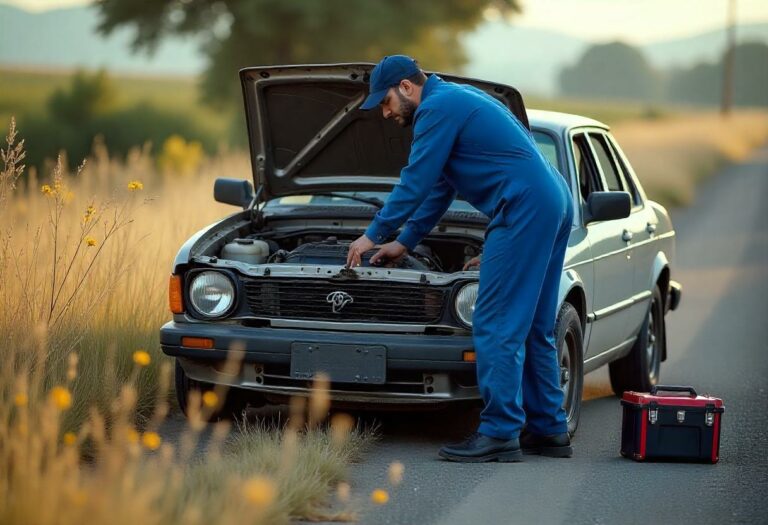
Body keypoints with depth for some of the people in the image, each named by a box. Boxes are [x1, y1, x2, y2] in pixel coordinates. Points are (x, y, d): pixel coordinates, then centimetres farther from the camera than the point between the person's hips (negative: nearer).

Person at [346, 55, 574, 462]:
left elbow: (416, 183, -6)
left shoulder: (437, 108, -6)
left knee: (497, 327, -8)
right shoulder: (457, 101, 26)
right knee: (533, 330, 14)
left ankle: (500, 435, -8)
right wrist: (405, 243, 35)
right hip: (555, 204, 10)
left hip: (523, 211, -10)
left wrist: (374, 235, 5)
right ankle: (549, 431, 18)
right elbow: (439, 187, 32)